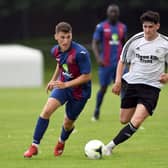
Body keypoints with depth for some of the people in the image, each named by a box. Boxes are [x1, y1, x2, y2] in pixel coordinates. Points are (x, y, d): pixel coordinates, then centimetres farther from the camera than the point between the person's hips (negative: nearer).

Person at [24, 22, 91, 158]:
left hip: (79, 90, -4)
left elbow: (87, 76, -24)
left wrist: (66, 84, -27)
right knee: (47, 110, -18)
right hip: (62, 86, 4)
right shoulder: (56, 51, -6)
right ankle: (34, 146, -11)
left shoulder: (80, 53, -28)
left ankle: (61, 143, 45)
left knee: (68, 123, 10)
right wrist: (53, 80, 19)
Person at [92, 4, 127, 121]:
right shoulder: (101, 27, -5)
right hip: (106, 63, -3)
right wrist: (98, 58, -20)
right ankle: (97, 111, 18)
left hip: (119, 62, 3)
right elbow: (95, 44, -7)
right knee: (103, 87, 1)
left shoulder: (122, 27, 8)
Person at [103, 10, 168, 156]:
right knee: (124, 120, 14)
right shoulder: (135, 40, -1)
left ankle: (110, 146, -14)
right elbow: (122, 61, 10)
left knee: (135, 123, -21)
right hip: (132, 83, 4)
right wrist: (118, 81, -3)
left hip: (151, 87, -4)